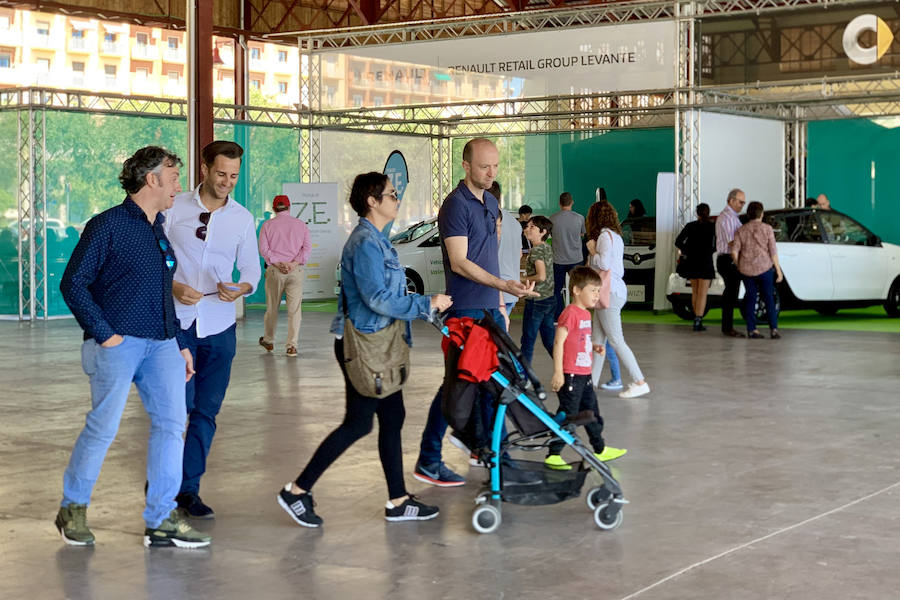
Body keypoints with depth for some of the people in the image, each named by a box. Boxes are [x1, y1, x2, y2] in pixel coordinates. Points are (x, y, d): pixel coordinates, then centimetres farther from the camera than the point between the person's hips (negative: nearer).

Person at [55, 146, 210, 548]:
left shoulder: (160, 232, 19)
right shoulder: (108, 225, -4)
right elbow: (73, 283, -8)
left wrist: (180, 345, 20)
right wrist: (104, 334, -14)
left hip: (160, 344, 7)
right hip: (118, 343, -7)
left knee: (171, 422, -1)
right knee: (103, 426, -6)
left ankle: (161, 520, 5)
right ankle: (73, 510, 14)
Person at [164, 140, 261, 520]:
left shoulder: (243, 218, 6)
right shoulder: (175, 208, -1)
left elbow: (251, 269, 8)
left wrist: (241, 288, -14)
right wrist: (174, 287, -15)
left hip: (219, 325, 3)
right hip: (176, 320, -3)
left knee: (206, 410, 5)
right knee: (181, 403, -9)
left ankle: (188, 488, 16)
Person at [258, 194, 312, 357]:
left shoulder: (267, 225, 3)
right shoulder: (300, 224, 7)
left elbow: (263, 248, -6)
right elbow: (307, 246, -2)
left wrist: (277, 263, -11)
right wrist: (295, 263, -10)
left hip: (274, 270, 0)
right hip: (296, 270, 0)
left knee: (272, 307, 13)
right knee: (294, 309, -1)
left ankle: (268, 341, 28)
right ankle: (292, 346, -7)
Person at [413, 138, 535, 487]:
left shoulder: (491, 203, 14)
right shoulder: (456, 205, -13)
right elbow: (459, 263, -18)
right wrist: (504, 285, -27)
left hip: (490, 307, 8)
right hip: (466, 310, -8)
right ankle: (428, 461, 1)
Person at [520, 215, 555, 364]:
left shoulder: (536, 249, -14)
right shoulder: (547, 247, 11)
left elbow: (541, 276, -22)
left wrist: (522, 281, -10)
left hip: (536, 300, -9)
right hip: (550, 299, 9)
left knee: (527, 341, 0)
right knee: (549, 340, 12)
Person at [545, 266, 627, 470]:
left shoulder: (586, 314, 13)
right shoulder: (570, 313, -16)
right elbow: (559, 342, -20)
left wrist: (594, 347, 9)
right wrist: (558, 372, -23)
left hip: (584, 375, 10)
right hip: (570, 375, -10)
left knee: (592, 412, 20)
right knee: (567, 414, -6)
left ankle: (600, 449, 33)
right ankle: (553, 455, 0)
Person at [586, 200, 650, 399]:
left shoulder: (605, 235, -11)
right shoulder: (615, 236, 17)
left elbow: (604, 263, -21)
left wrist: (592, 250, -5)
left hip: (610, 293, -10)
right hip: (609, 291, 10)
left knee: (616, 341, -9)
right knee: (598, 340, 10)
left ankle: (639, 382, -9)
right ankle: (591, 382, 13)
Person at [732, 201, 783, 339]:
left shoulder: (741, 230, 3)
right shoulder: (767, 228, -3)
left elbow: (734, 251, -5)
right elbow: (773, 251, -6)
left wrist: (739, 266, 9)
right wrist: (779, 271, -1)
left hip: (747, 270, 2)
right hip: (765, 268, -2)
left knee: (750, 298, 8)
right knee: (769, 298, 5)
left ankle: (751, 329, 4)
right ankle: (773, 329, -3)